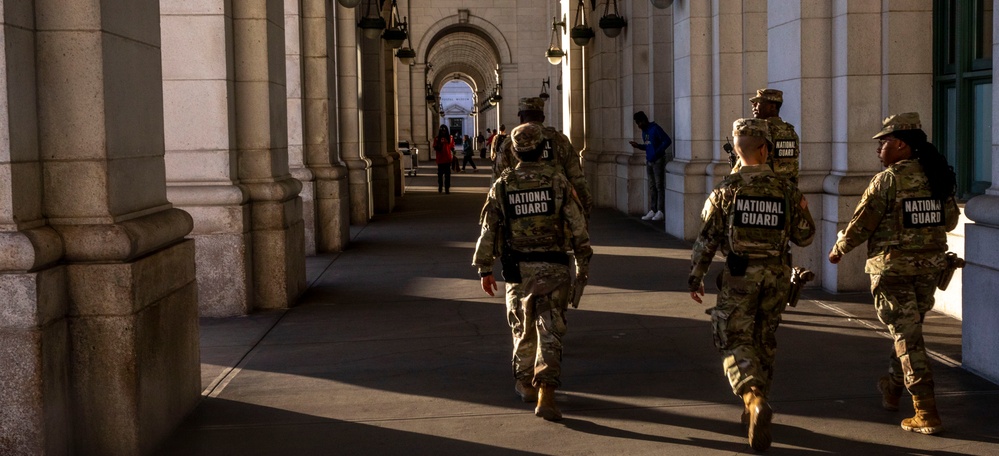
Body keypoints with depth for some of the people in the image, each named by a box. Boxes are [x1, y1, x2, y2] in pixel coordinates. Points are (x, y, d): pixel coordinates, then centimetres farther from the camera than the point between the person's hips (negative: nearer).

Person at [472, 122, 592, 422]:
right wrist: (583, 264, 9)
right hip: (553, 268, -1)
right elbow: (578, 228, -2)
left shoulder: (502, 186, -1)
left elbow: (489, 230, 2)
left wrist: (484, 269, 11)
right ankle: (546, 395, -13)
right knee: (549, 332, -1)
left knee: (523, 329, 20)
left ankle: (526, 384, 34)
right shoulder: (558, 183, -4)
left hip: (517, 269, 2)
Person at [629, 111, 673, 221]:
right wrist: (638, 146, 7)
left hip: (658, 161, -8)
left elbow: (667, 141, -16)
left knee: (659, 186, -5)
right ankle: (652, 211, 10)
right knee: (652, 187, 8)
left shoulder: (655, 128, -11)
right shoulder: (644, 131, 15)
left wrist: (658, 152, -20)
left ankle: (660, 212, -4)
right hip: (649, 161, 8)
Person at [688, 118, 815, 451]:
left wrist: (695, 278, 3)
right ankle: (754, 411, 27)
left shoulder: (726, 189, -7)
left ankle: (755, 401, -24)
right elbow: (804, 237, 7)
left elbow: (707, 238, -6)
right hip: (776, 274, 3)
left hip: (739, 274, -3)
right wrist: (802, 210, 26)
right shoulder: (786, 190, 0)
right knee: (765, 342, 16)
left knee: (736, 343, 0)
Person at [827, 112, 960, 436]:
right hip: (930, 265, 7)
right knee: (908, 330, 21)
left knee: (907, 336, -3)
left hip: (893, 266, -6)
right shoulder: (938, 177, 4)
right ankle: (892, 388, 39)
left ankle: (926, 414, -5)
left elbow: (861, 225, -9)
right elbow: (950, 220, 13)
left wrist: (839, 249, 8)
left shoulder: (887, 181, -14)